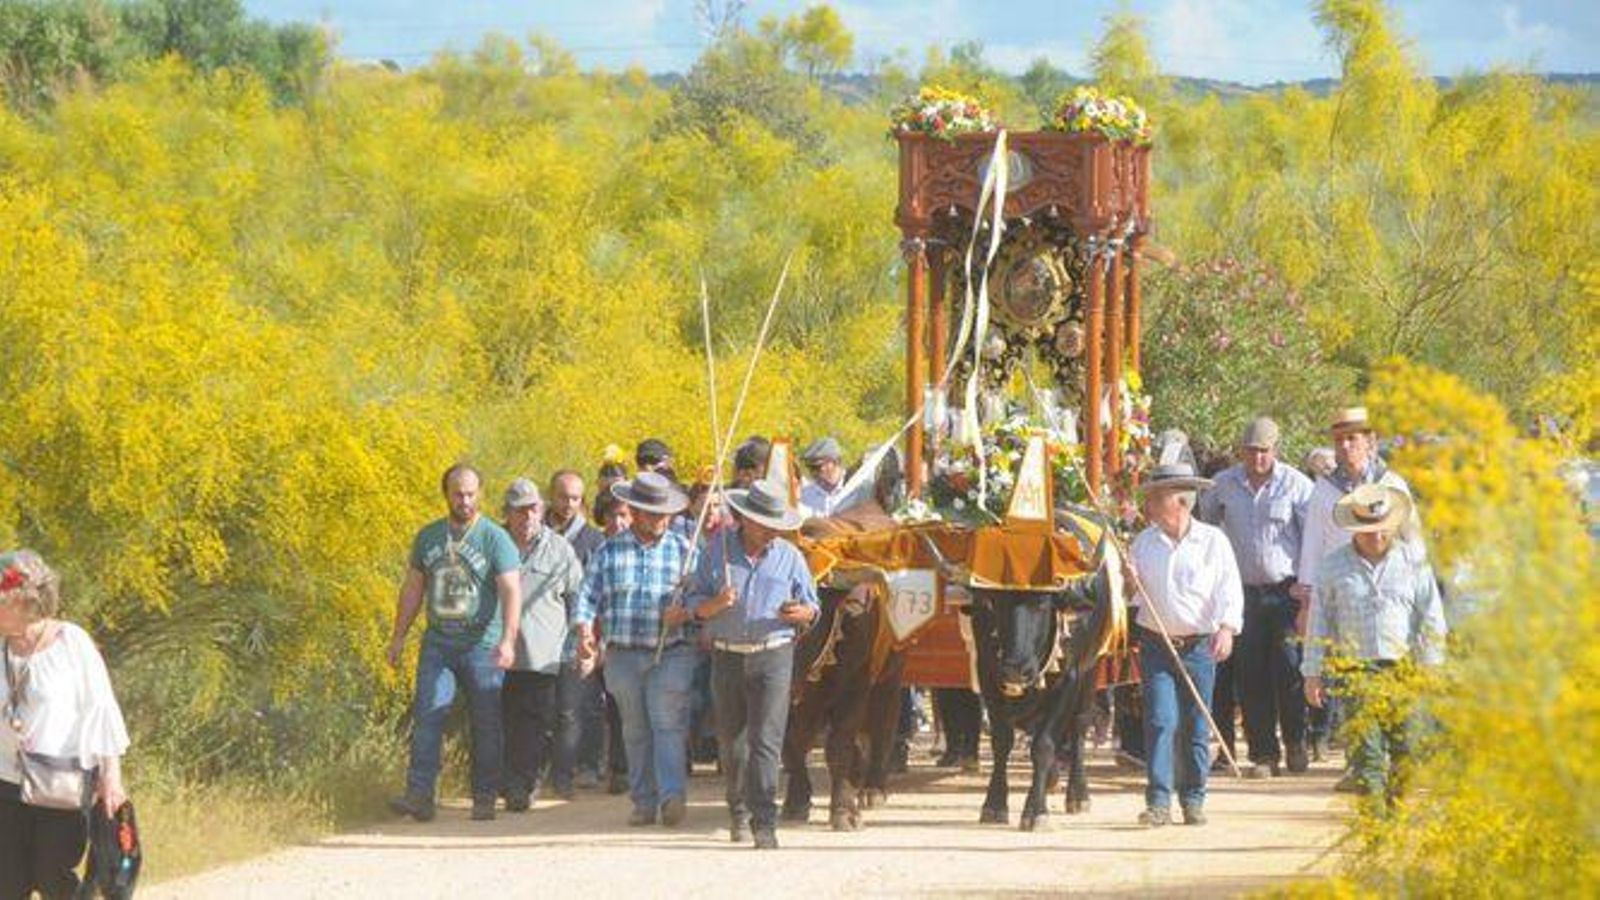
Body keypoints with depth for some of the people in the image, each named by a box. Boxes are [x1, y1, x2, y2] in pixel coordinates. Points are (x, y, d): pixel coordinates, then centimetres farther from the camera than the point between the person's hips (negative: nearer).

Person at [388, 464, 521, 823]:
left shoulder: (494, 538, -3)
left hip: (482, 645, -3)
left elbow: (511, 591, -11)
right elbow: (413, 588, 19)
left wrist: (508, 639, -23)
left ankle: (484, 799, 10)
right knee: (427, 715, -8)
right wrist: (399, 636, 16)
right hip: (438, 642, 3)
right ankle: (420, 794, -12)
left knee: (487, 724, 2)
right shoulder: (428, 537, 11)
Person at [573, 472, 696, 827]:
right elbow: (588, 597, 5)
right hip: (623, 654, 2)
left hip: (670, 654, -2)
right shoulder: (609, 552, 8)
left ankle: (672, 795, -23)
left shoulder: (682, 550, 8)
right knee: (635, 731, 7)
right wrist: (585, 632, -13)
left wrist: (686, 612, -15)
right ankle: (644, 802, 11)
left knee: (669, 724, -15)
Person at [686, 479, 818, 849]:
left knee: (765, 741, -12)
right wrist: (716, 604, -15)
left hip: (773, 656, -2)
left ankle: (765, 823, -15)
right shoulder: (718, 550, 5)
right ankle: (739, 811, 32)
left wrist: (798, 612, -13)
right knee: (731, 740, 11)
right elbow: (695, 603, 7)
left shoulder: (790, 557, 6)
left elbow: (812, 609, 10)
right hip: (726, 656, 2)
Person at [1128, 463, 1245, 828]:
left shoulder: (1213, 541, 0)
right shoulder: (1143, 543, 9)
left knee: (1196, 726, 4)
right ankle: (1158, 801, -9)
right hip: (1155, 644, 2)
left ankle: (1194, 800, 15)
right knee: (1160, 720, -8)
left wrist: (1227, 627, -19)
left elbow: (1230, 589, -5)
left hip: (1200, 646, -1)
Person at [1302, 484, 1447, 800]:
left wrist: (1431, 668, 4)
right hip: (1355, 668, 0)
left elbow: (1431, 620, 9)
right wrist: (1312, 673, 9)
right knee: (1365, 748, -8)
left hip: (1403, 669, 0)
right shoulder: (1334, 566, 7)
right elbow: (1319, 622, 12)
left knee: (1405, 747, 2)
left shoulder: (1413, 562, 6)